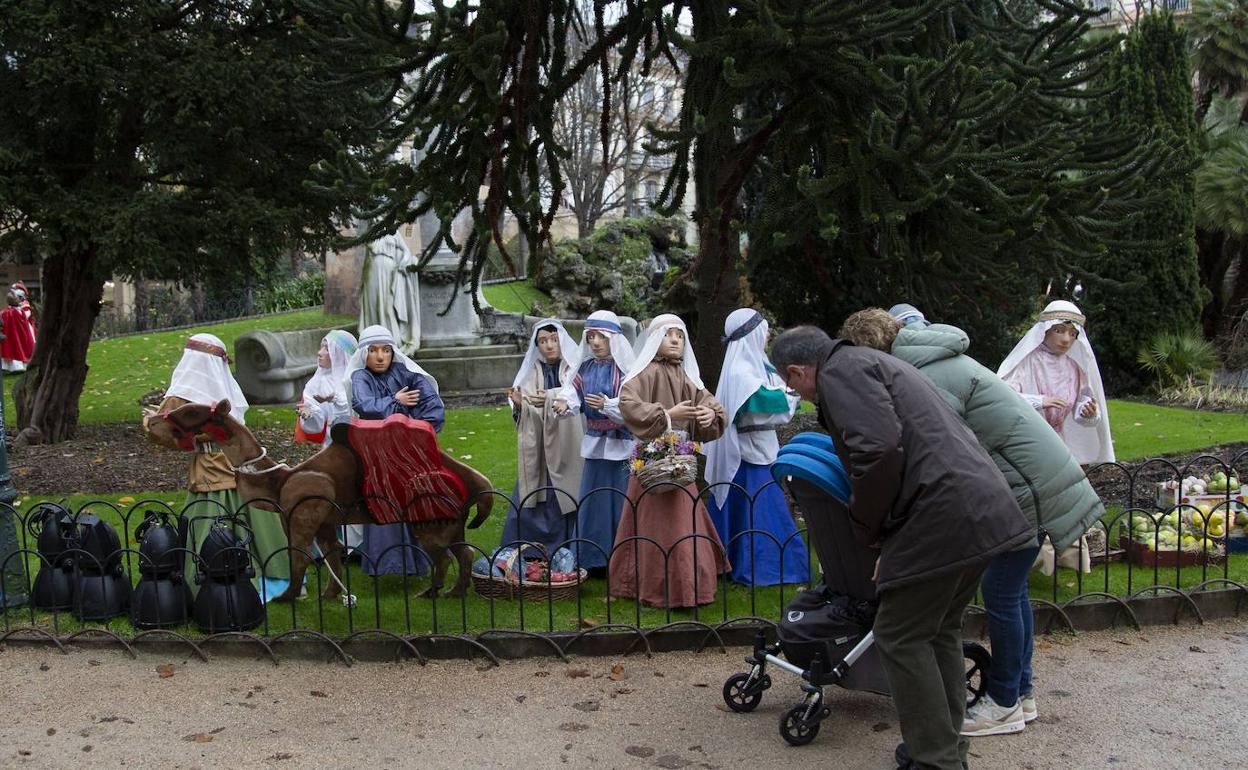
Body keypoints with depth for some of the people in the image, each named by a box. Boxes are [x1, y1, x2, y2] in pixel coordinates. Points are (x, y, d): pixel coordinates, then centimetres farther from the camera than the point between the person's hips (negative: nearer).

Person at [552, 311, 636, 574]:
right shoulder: (586, 368, 9)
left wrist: (606, 405, -29)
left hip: (622, 445, -6)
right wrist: (564, 403, -24)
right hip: (594, 443, 6)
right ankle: (593, 559, 20)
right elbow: (573, 390, -3)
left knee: (620, 501, -2)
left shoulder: (626, 369, -9)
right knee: (592, 500, 10)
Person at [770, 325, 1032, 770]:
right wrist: (891, 547, 33)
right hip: (985, 508, 10)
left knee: (901, 639, 1)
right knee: (939, 630, 21)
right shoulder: (873, 363, 26)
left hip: (941, 517, -10)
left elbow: (879, 452, -21)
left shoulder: (840, 371, -5)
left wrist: (866, 528, -5)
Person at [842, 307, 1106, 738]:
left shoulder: (928, 380, -22)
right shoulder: (934, 360, 11)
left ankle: (1004, 704, 13)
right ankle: (1021, 693, 28)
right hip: (1036, 475, 10)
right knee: (1012, 589, 17)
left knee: (1000, 593, 0)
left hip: (1028, 486, -10)